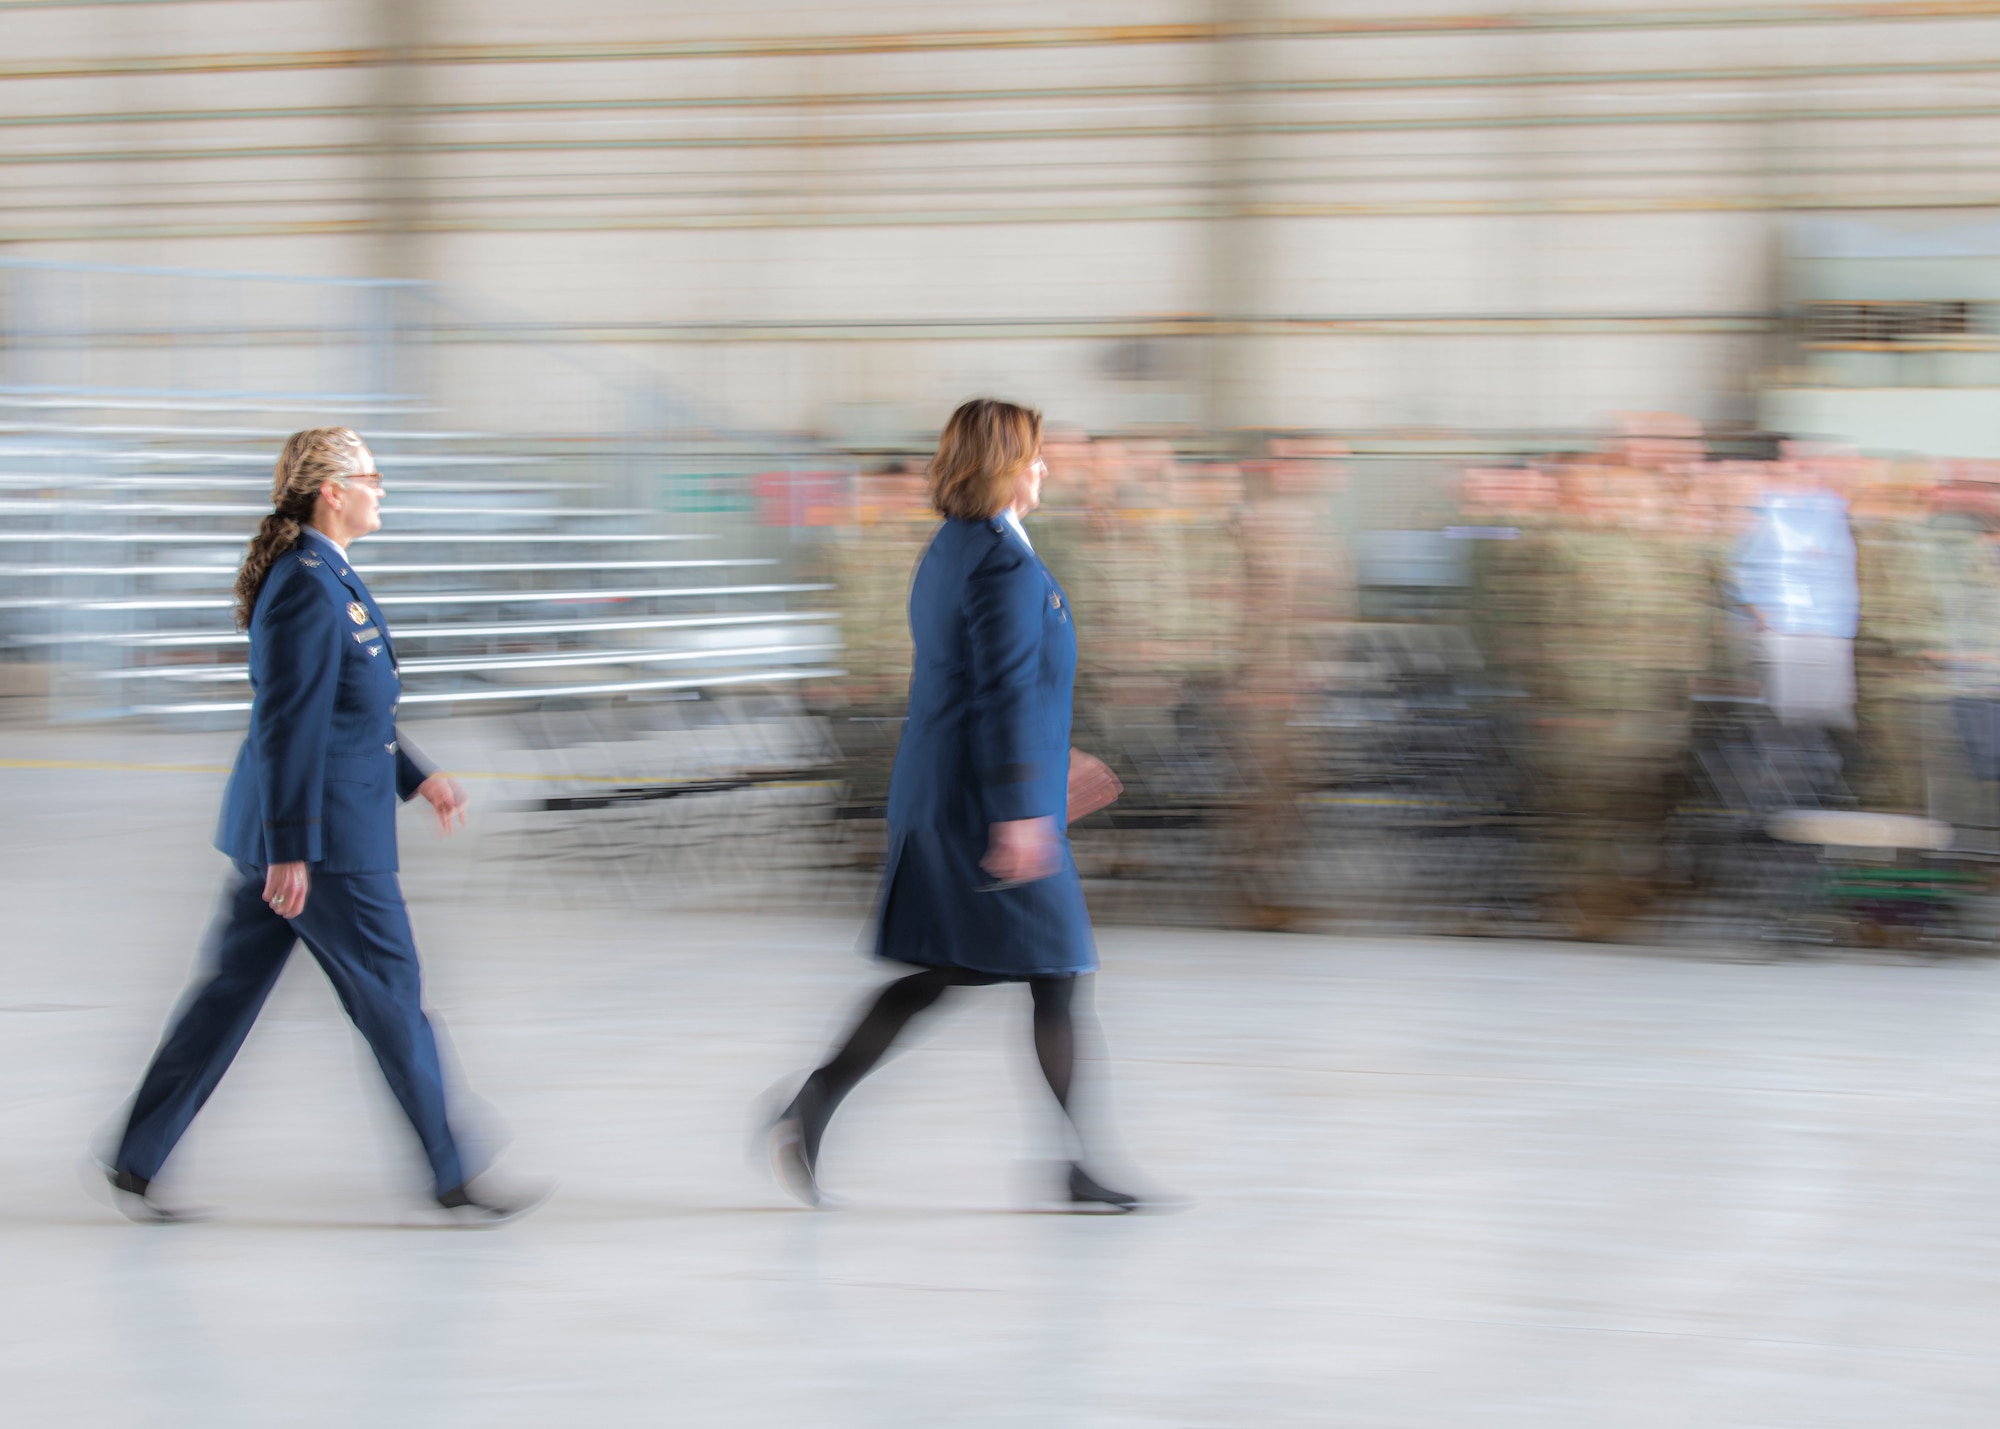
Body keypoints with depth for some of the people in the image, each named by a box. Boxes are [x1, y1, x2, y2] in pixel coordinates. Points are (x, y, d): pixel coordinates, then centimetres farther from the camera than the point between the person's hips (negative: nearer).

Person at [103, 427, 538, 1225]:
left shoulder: (325, 578, 14)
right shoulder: (309, 586, -19)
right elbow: (291, 724, -22)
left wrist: (417, 776, 20)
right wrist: (290, 851, -23)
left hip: (280, 829, 10)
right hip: (322, 834, -10)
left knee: (231, 990, 12)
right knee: (390, 996, 0)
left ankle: (136, 1164, 15)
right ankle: (451, 1182, 9)